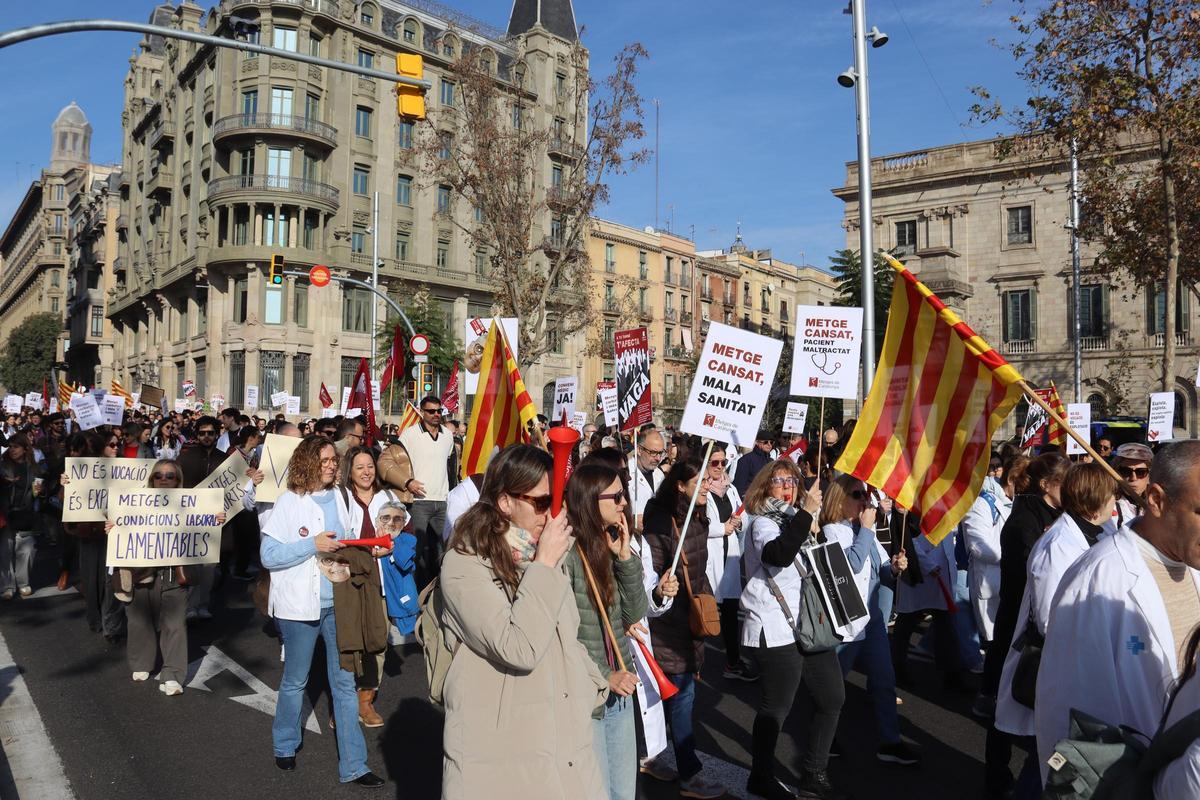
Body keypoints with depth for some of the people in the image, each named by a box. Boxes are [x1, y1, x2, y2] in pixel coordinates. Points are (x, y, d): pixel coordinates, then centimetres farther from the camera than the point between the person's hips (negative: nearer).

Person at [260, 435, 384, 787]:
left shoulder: (337, 499, 5)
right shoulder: (289, 502, -7)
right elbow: (268, 555, -11)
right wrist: (313, 545, -21)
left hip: (338, 602, 3)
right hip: (300, 605, -3)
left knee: (345, 682, 4)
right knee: (295, 681, 14)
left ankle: (353, 765, 11)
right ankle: (285, 746, 38)